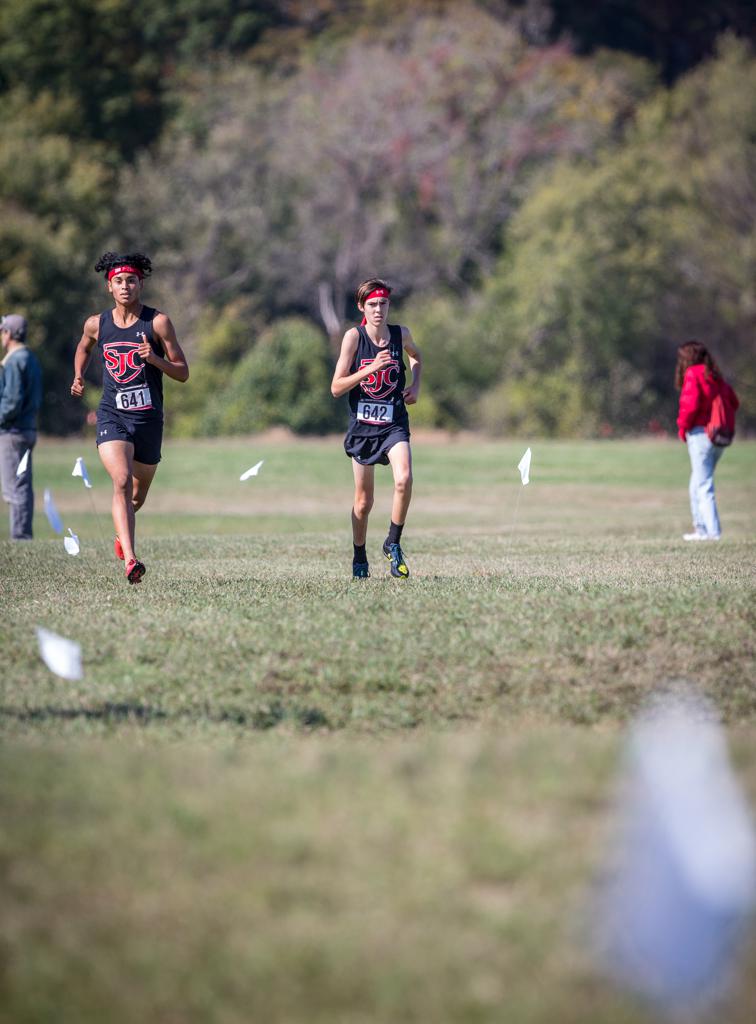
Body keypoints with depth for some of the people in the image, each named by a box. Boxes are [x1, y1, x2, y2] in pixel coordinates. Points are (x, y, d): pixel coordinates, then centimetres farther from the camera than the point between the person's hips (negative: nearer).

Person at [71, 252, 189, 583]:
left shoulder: (158, 323, -5)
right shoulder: (96, 324, 2)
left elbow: (183, 373, -4)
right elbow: (84, 347, 28)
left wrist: (154, 358, -20)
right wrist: (78, 376, 17)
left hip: (148, 419, 1)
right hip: (112, 416, -1)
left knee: (138, 495, 16)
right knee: (122, 481, -25)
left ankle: (121, 533, 51)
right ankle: (130, 561, -34)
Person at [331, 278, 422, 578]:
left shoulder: (400, 334, -1)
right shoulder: (353, 336, -9)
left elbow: (416, 356, 24)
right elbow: (336, 388, -11)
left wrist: (415, 385, 6)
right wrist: (371, 368, -21)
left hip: (394, 424, 1)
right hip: (362, 425, -1)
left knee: (403, 480, -25)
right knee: (363, 500, 7)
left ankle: (393, 544, -5)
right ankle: (359, 559, 28)